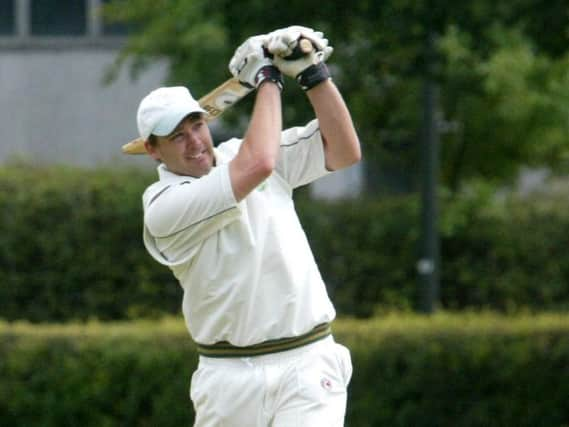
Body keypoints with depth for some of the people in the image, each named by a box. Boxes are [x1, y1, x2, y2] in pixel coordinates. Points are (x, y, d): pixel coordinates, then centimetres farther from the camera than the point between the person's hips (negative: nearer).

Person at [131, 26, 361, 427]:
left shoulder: (241, 153, 8)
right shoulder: (164, 207, -11)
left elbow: (345, 151, 5)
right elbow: (258, 164, -21)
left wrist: (313, 74, -7)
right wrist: (267, 78, -8)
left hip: (306, 367, 2)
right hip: (231, 376, -2)